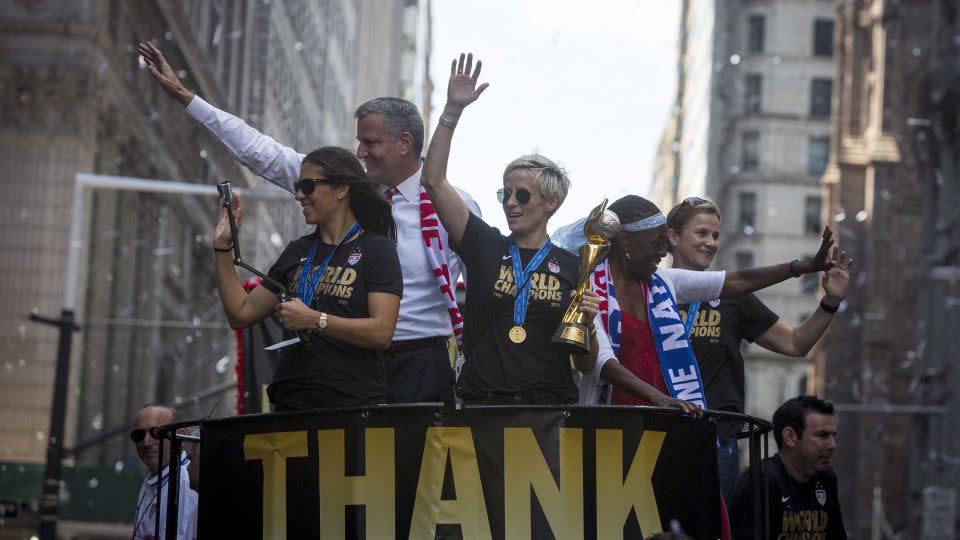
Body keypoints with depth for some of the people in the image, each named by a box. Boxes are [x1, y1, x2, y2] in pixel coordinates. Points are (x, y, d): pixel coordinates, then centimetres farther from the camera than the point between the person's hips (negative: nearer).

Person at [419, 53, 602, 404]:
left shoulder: (572, 268, 10)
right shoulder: (485, 246, 11)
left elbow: (586, 366, 13)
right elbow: (434, 181, 2)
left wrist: (588, 321, -7)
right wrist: (453, 111, -1)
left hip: (550, 404, 0)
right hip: (482, 402, 1)